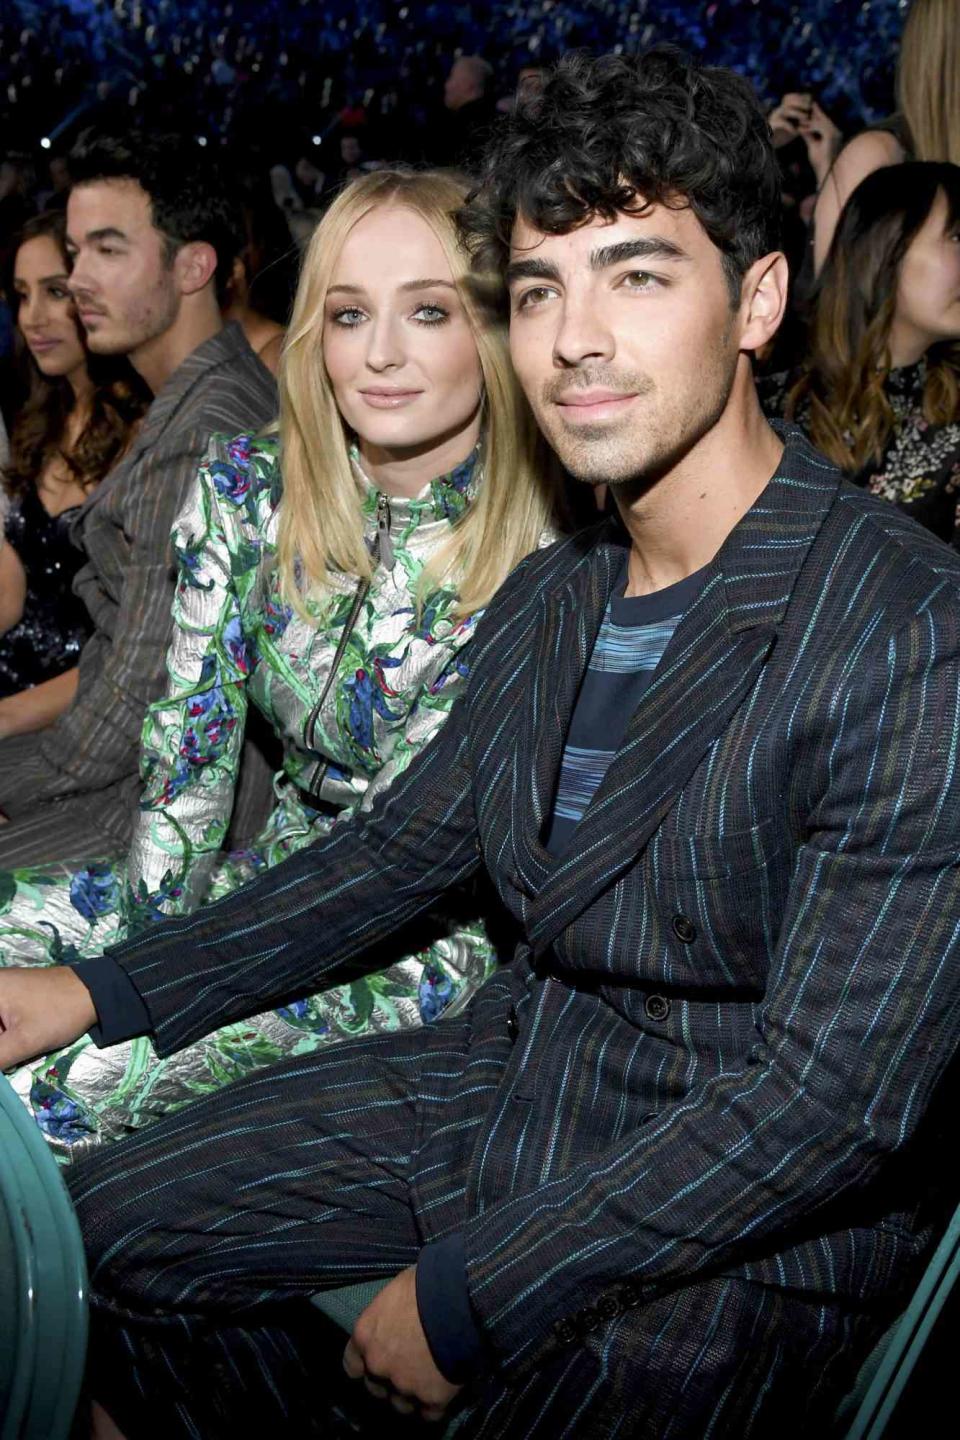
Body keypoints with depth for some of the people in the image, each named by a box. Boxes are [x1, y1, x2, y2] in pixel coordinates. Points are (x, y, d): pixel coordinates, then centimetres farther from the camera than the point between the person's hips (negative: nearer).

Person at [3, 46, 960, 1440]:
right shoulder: (551, 598, 3)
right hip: (517, 1069, 7)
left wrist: (468, 1298, -20)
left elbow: (840, 1100, -25)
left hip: (757, 1227, -6)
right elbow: (407, 843, 15)